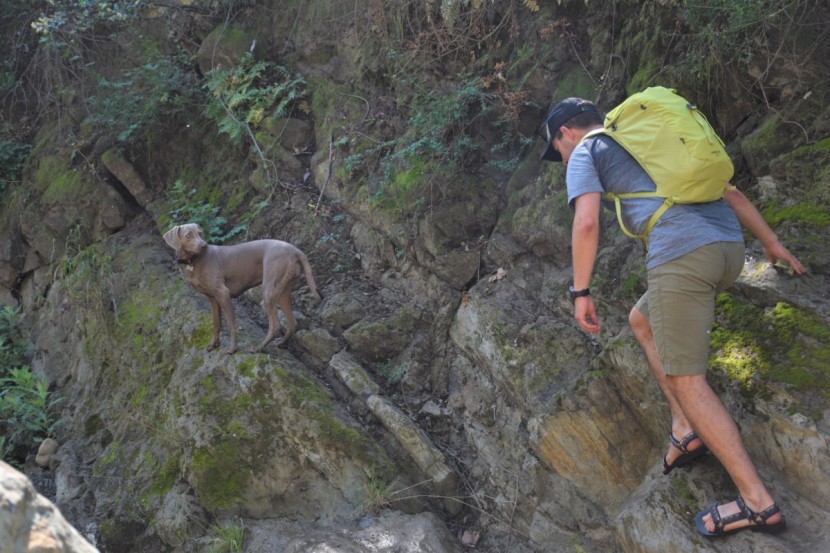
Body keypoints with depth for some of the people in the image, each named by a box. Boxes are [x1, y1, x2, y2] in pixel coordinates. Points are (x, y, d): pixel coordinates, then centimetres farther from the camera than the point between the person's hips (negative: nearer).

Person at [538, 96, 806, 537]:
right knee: (642, 321, 26)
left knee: (685, 380, -2)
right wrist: (771, 243, 32)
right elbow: (730, 192, 29)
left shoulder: (586, 152, 10)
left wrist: (580, 292, 0)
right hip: (729, 247, 8)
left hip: (681, 252, -8)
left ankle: (758, 502, -2)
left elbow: (587, 223, -7)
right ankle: (685, 428, 17)